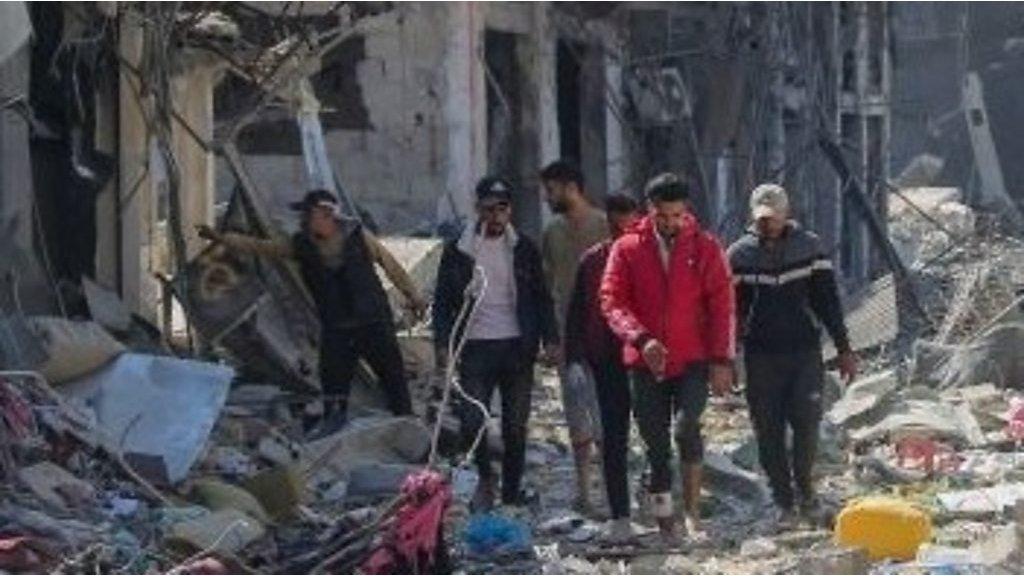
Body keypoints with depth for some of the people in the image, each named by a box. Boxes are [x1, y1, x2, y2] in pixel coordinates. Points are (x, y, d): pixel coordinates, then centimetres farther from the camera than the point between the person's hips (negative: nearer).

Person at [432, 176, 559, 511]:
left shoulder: (523, 250, 8)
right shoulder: (458, 251, 5)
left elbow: (542, 298, 10)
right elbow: (443, 301, 6)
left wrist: (549, 338, 0)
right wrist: (442, 343, -4)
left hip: (517, 346, 1)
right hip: (475, 348, -1)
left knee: (516, 426, 4)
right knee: (472, 420, -10)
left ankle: (512, 493, 15)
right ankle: (485, 477, 16)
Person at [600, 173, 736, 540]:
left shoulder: (705, 248, 2)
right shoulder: (627, 249, 3)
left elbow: (722, 306, 0)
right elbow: (612, 301, -4)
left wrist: (721, 360, -8)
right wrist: (641, 339, -20)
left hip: (693, 361, -2)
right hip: (646, 363, 2)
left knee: (686, 428, -21)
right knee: (655, 444, 5)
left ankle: (692, 511, -12)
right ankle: (664, 522, 15)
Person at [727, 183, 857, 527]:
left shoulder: (809, 247, 3)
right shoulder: (740, 255, 3)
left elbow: (828, 301, 7)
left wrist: (843, 350, 5)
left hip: (805, 351, 0)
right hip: (760, 356, 0)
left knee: (807, 422, -8)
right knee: (769, 432, 0)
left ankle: (804, 486, 15)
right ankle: (784, 503, 8)